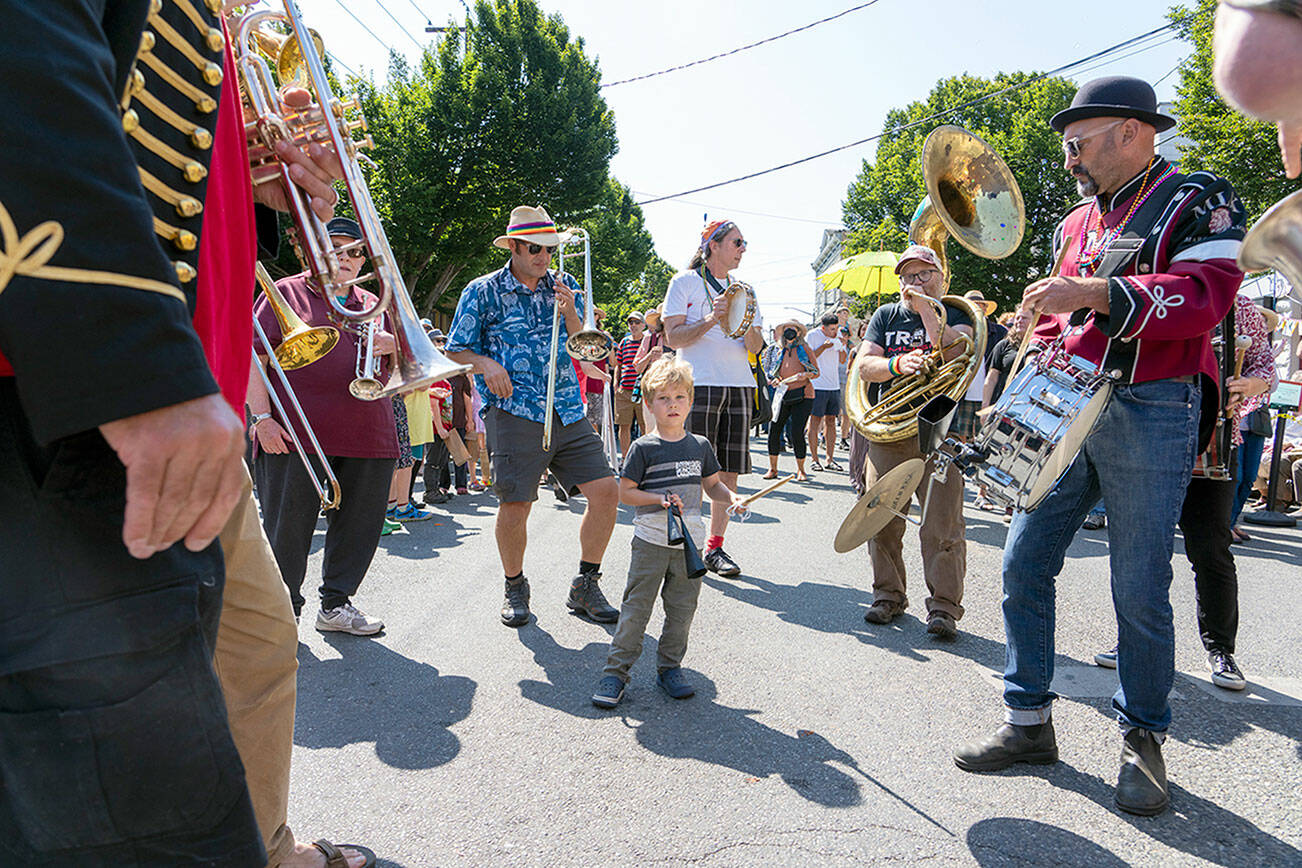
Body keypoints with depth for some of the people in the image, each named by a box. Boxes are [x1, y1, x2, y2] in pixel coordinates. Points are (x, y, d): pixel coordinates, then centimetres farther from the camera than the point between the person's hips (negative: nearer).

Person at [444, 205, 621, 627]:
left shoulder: (564, 287, 15)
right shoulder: (483, 292, 4)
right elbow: (456, 350, 7)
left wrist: (570, 314, -5)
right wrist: (484, 363, -14)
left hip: (568, 410, 4)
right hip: (515, 413, -4)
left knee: (606, 490, -5)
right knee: (515, 505, -6)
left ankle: (585, 586, 13)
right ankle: (515, 587, 21)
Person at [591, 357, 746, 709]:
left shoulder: (700, 446, 6)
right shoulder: (643, 448, -6)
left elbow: (712, 484, 15)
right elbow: (625, 492, -6)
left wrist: (730, 498, -5)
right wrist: (661, 499, -18)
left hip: (689, 543, 4)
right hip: (651, 541, -4)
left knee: (682, 608, 10)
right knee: (636, 607, -1)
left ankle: (669, 667, 25)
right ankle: (615, 671, 9)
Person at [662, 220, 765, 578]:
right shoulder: (685, 282, 6)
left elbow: (755, 347, 14)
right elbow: (673, 337, -3)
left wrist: (748, 324, -7)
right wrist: (710, 320, -16)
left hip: (740, 386, 5)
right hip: (700, 384, -5)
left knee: (729, 471, 3)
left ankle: (715, 546, 10)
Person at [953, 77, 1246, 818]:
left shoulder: (1196, 201, -1)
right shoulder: (1077, 223, 19)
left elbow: (1207, 294, -17)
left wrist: (1093, 293, -27)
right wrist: (1042, 335, 6)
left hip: (1151, 413, -6)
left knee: (1140, 591, -1)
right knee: (1024, 565, 2)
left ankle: (1144, 741, 18)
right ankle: (1029, 723, 14)